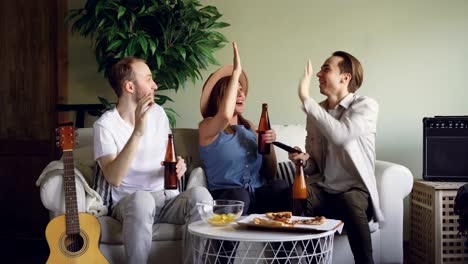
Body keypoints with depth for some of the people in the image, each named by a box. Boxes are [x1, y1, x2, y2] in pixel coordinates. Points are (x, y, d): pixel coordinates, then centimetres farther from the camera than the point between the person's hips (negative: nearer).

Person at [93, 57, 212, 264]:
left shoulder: (157, 112, 9)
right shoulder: (106, 125, -9)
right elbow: (114, 179, -23)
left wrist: (178, 165, -4)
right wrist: (137, 133, -31)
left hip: (168, 198, 5)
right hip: (130, 202, -4)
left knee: (200, 194, -28)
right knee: (142, 199, -40)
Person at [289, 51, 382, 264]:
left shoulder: (366, 106, -3)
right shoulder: (316, 111, 13)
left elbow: (340, 134, -25)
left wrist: (305, 99, -20)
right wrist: (303, 160, -6)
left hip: (354, 189, -4)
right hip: (322, 189, 4)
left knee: (349, 202, -40)